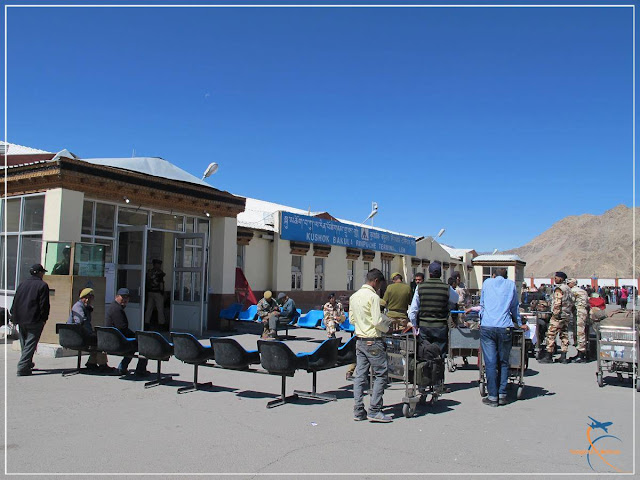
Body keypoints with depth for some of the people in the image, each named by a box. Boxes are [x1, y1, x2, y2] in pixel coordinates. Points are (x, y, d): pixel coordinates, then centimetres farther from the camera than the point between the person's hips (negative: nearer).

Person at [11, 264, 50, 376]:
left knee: (24, 344, 19)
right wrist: (44, 318, -4)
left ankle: (27, 364, 31)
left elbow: (15, 302, 14)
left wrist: (14, 317, 18)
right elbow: (44, 304, -12)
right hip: (34, 320, -7)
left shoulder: (22, 284, 12)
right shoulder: (42, 285, -7)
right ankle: (23, 368, -11)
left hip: (21, 320, 7)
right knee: (30, 344, -5)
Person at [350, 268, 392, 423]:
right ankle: (374, 411, 0)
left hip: (359, 340, 8)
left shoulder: (354, 296, 10)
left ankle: (358, 411, 11)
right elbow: (377, 321, -19)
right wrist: (387, 328, 2)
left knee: (360, 375, 9)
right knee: (380, 374, 1)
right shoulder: (373, 296, -14)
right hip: (373, 341, -8)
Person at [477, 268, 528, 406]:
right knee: (503, 362, 10)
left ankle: (493, 396, 1)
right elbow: (515, 307, 22)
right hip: (504, 327, 0)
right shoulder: (511, 284, 14)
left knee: (490, 363, 0)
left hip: (487, 327, 0)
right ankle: (502, 395, 10)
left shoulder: (487, 282, 15)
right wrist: (519, 324, 35)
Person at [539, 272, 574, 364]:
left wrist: (555, 313, -18)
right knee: (564, 335, 10)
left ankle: (548, 356, -5)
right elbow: (571, 302, 20)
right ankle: (563, 357, 12)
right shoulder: (568, 289, 16)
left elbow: (557, 302, -21)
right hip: (567, 316, 9)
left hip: (558, 316, -9)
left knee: (551, 335, -5)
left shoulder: (559, 289, -13)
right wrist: (568, 311, 22)